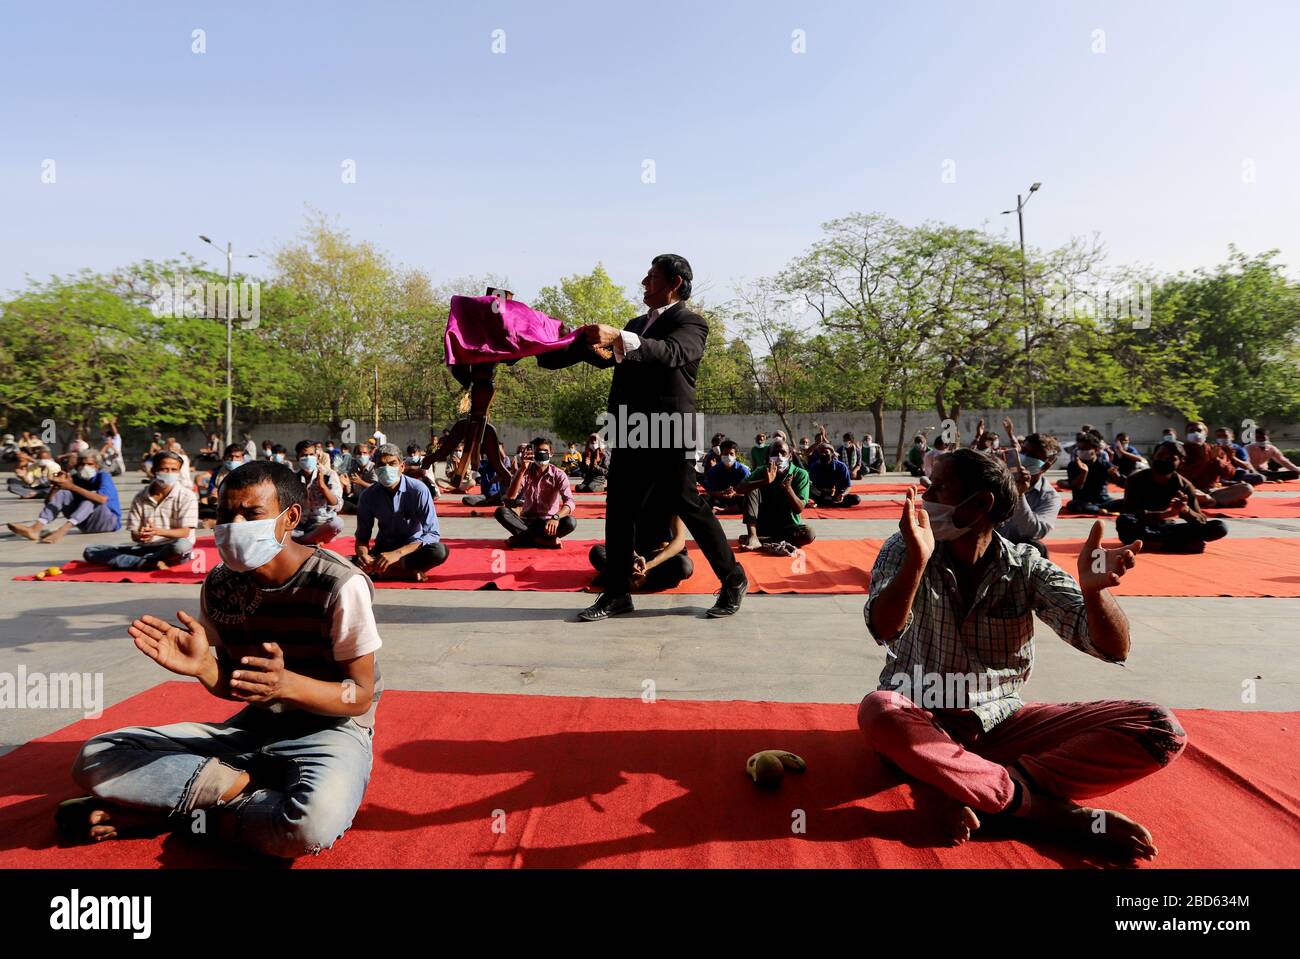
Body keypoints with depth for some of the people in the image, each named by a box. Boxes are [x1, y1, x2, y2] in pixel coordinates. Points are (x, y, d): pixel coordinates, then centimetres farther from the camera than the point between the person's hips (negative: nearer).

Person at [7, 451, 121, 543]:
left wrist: (72, 487, -36)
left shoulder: (103, 477, -14)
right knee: (62, 492, -9)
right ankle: (36, 528, -27)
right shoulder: (76, 479, 1)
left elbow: (102, 499, -37)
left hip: (109, 521, -5)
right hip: (86, 523, 6)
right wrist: (55, 486, -21)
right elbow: (48, 502, -2)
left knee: (92, 496, -30)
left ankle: (62, 531, -45)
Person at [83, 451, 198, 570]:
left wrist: (158, 531, -28)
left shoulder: (187, 496, -3)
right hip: (145, 548, 5)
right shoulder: (140, 497, 6)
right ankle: (153, 563, -25)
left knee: (182, 545, -40)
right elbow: (134, 535, 2)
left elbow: (184, 533, -11)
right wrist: (140, 536, -23)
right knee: (90, 552, -10)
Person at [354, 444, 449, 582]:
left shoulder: (418, 490, -18)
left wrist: (397, 553, -35)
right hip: (384, 549, 2)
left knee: (439, 551, -35)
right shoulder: (368, 496, -9)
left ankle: (382, 570, -23)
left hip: (413, 547, -2)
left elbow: (432, 534, -23)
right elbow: (362, 536, -3)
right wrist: (363, 554, -28)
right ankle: (410, 572, -20)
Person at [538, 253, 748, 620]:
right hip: (630, 436, 8)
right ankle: (617, 594, 14)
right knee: (618, 512, 6)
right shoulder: (638, 324, 20)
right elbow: (612, 357, 29)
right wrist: (597, 348, 7)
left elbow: (671, 353, -25)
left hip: (669, 435, -7)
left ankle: (734, 580, 16)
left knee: (688, 505, -1)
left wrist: (619, 339, -39)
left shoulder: (690, 322, -4)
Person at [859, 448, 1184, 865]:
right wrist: (917, 561, -40)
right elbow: (883, 629, -23)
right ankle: (1052, 809, -25)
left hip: (1001, 723, 2)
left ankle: (969, 789, -25)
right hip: (922, 719, -1)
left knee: (1158, 729, -15)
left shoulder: (1026, 567, -4)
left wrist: (1093, 590, -35)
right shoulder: (904, 550, -6)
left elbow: (1112, 648, -13)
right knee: (878, 713, -38)